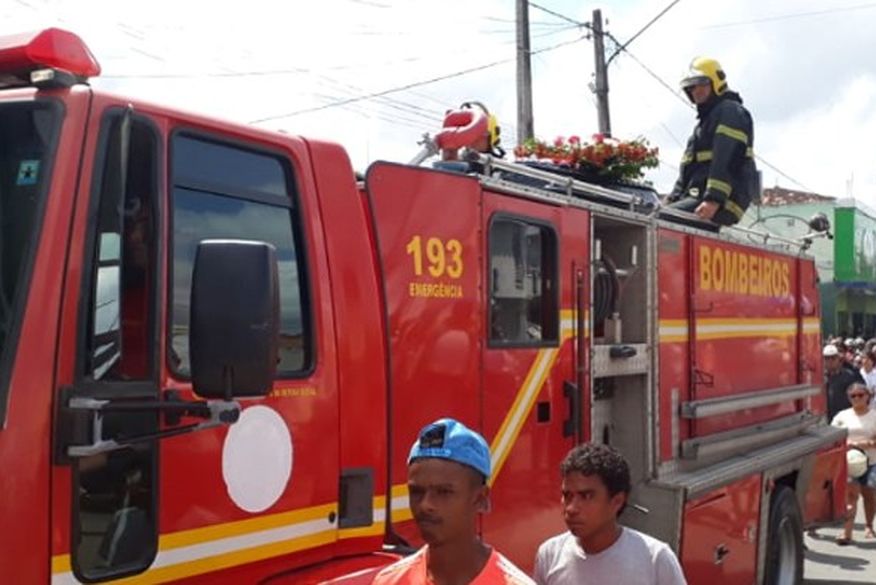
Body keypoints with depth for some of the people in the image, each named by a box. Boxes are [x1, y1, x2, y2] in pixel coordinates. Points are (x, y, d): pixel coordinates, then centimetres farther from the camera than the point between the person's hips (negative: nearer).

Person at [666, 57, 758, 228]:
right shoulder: (707, 119, 31)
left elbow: (726, 160, -17)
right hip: (698, 197, 10)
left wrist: (714, 199, -27)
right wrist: (671, 200, 19)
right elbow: (689, 167, 30)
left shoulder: (730, 112, -2)